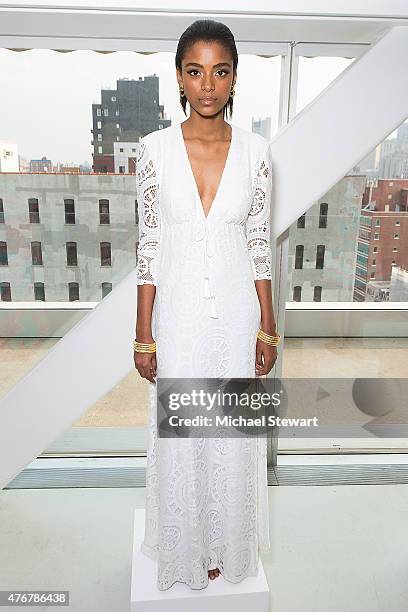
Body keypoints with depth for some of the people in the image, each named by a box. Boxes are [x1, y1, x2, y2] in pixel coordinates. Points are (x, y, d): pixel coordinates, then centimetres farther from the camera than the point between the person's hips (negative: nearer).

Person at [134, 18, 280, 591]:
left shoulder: (255, 149, -1)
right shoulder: (155, 148, -4)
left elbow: (259, 243, 2)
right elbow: (150, 246, -3)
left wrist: (268, 327, 1)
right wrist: (144, 334, -3)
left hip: (236, 312, 1)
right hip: (178, 312, 0)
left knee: (233, 431, 15)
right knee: (179, 433, 13)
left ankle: (224, 542, 43)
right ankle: (184, 544, 42)